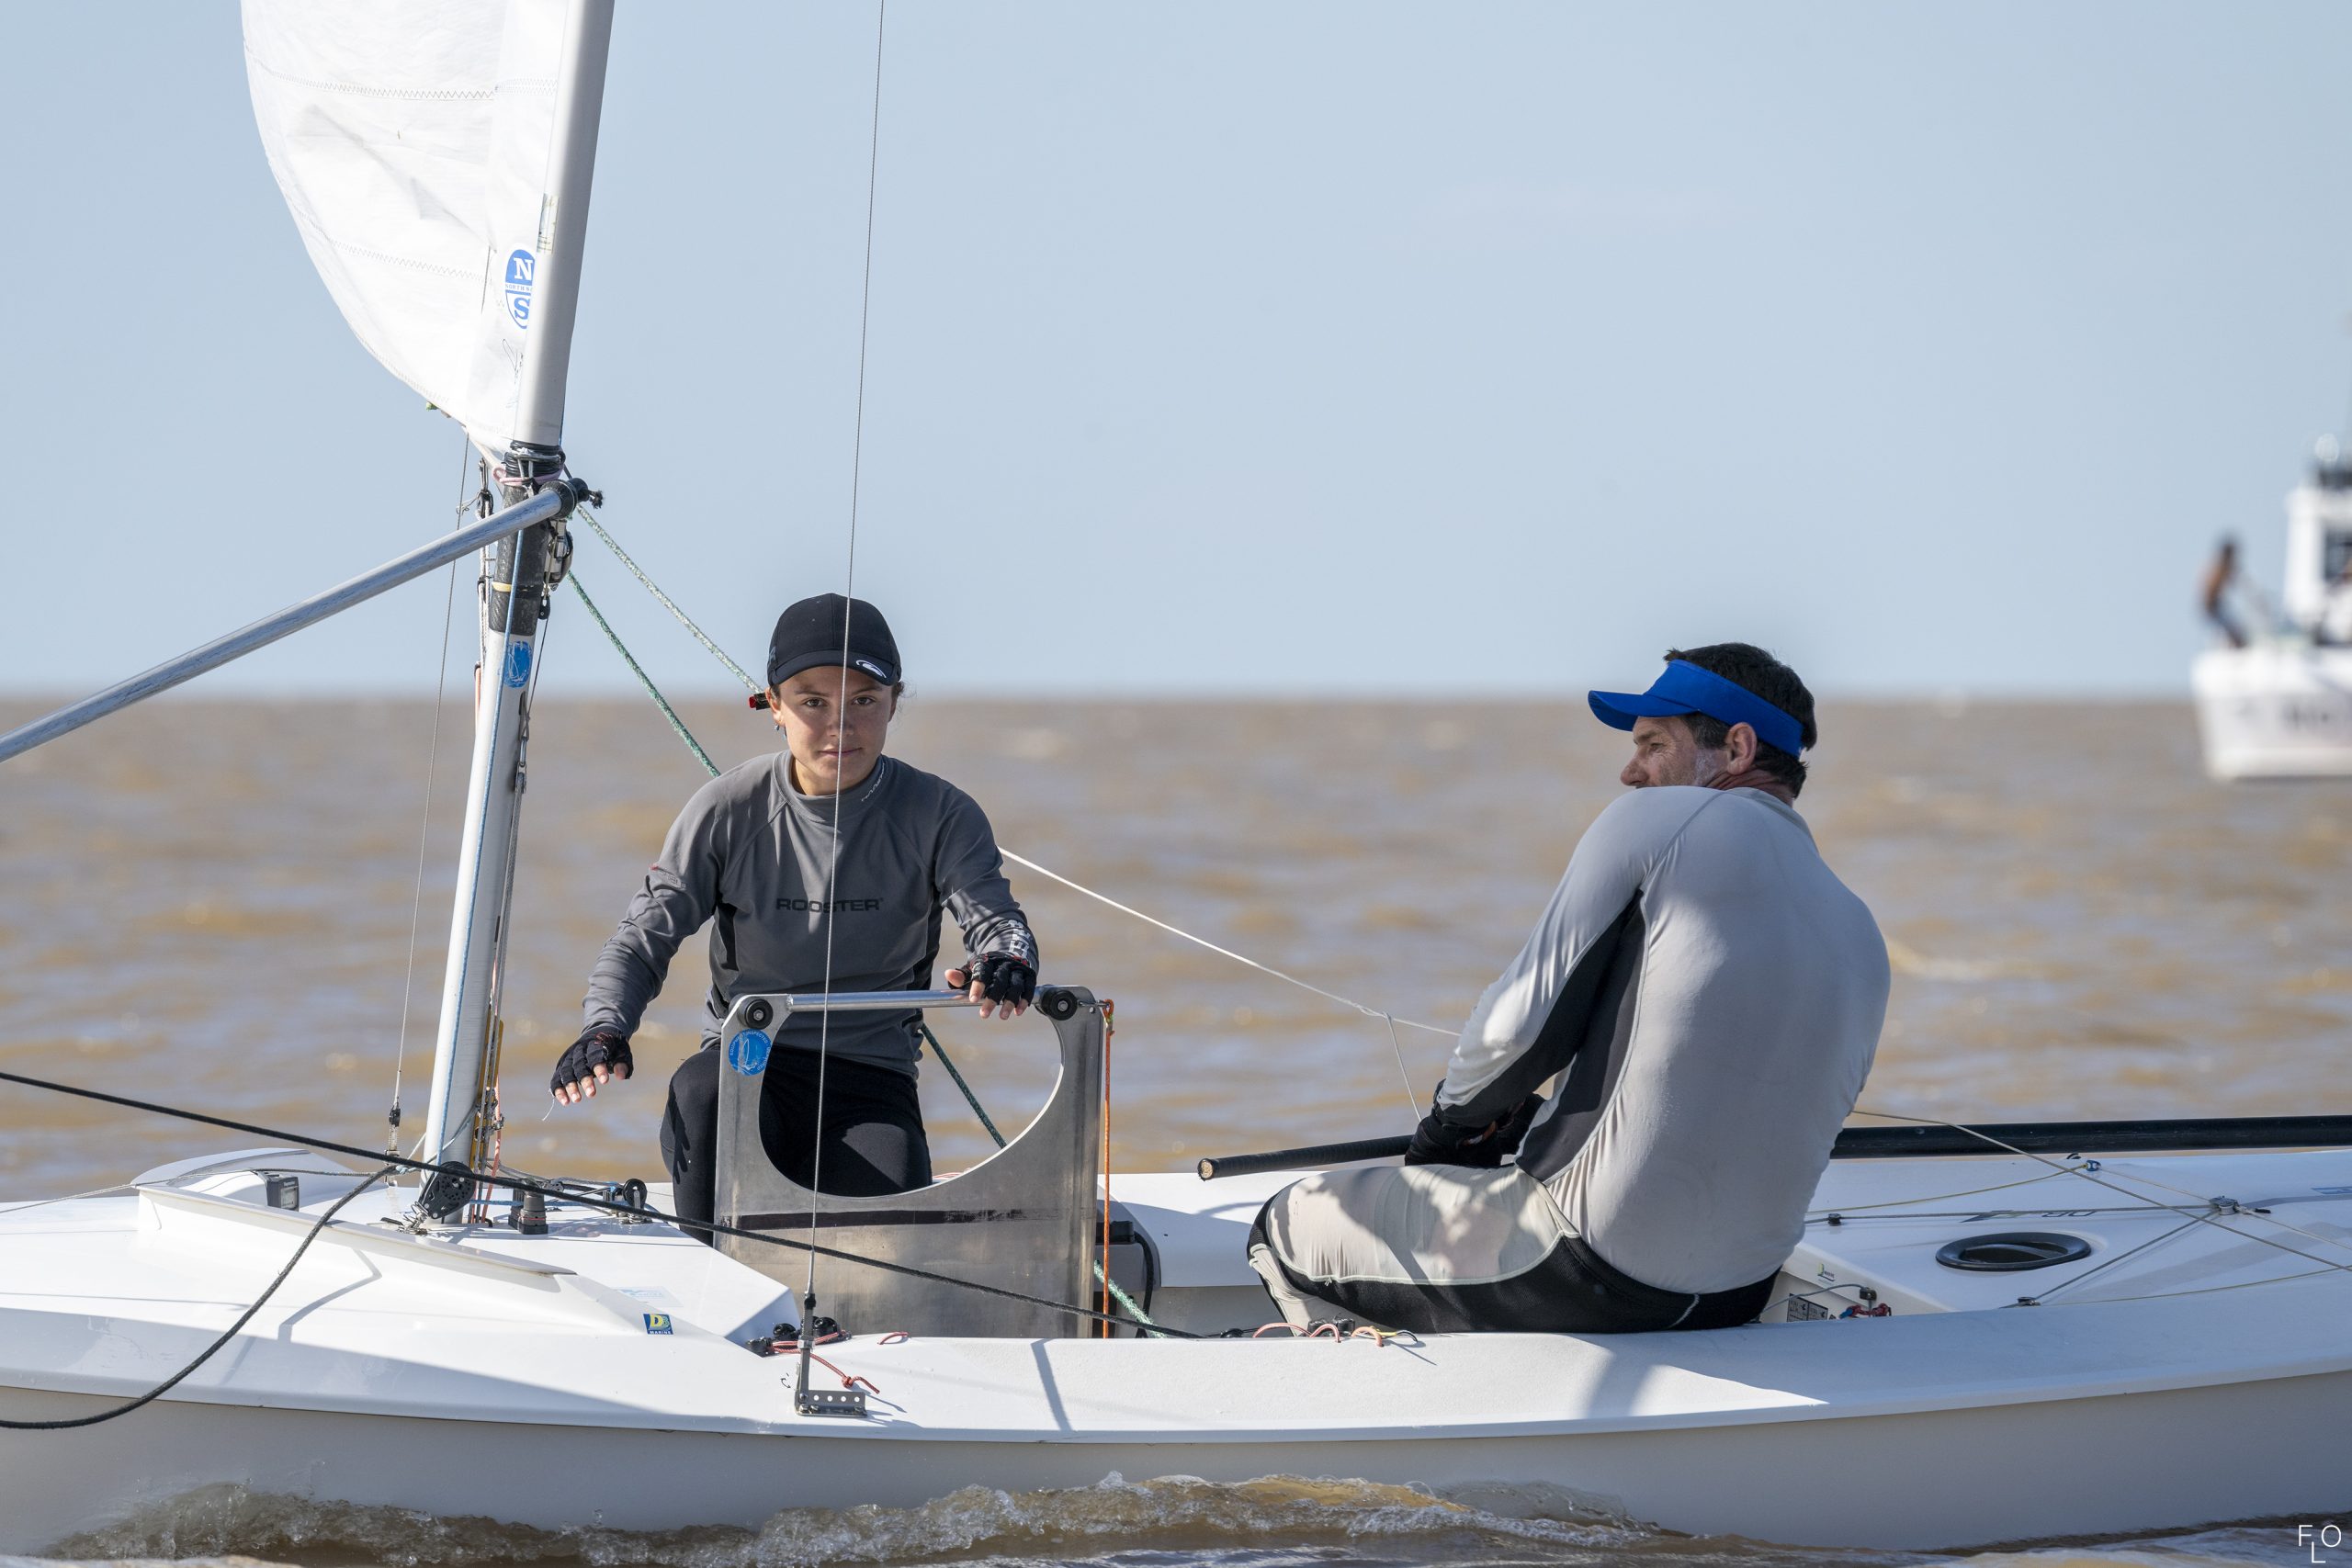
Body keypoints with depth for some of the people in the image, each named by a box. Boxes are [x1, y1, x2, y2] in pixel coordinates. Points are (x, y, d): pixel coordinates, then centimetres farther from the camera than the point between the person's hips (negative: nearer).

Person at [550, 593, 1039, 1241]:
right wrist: (605, 1029, -24)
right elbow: (644, 937, -1)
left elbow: (994, 917, -11)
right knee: (698, 1095, -38)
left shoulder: (939, 815, -1)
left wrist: (1005, 960, -39)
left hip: (870, 1079, 0)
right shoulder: (726, 811, -2)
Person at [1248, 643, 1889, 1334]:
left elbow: (1521, 1025, -13)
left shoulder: (1660, 821, -9)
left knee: (1290, 1225, 10)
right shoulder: (1863, 937, 10)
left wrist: (1456, 1108, 9)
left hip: (1596, 1277, -8)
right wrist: (1529, 1119, 19)